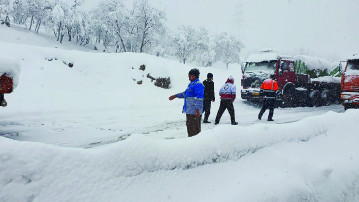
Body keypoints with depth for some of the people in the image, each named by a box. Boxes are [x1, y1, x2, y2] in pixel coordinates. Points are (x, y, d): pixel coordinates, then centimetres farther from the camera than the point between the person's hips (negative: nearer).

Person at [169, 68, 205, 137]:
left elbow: (200, 98, -22)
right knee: (189, 126, 18)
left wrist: (197, 109, -27)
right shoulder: (191, 84, 18)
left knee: (193, 129, -6)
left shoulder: (198, 84, -15)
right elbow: (185, 93, 30)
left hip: (194, 111, -11)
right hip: (190, 111, 11)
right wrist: (175, 96, 28)